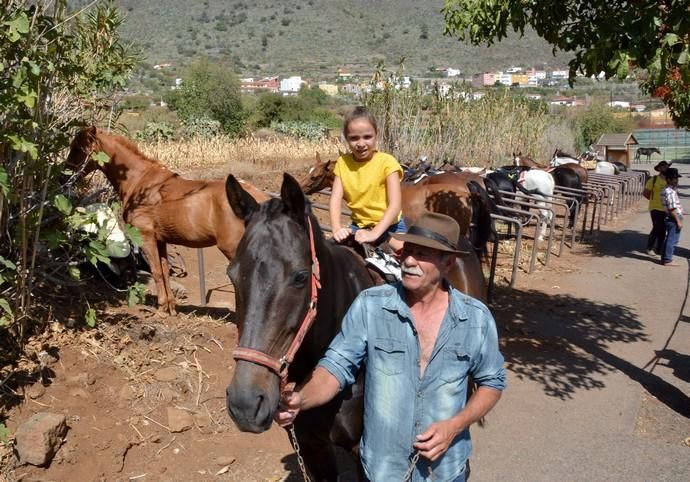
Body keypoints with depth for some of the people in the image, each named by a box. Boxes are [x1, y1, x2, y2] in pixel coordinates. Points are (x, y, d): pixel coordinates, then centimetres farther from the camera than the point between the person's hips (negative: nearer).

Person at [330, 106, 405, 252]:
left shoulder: (387, 162, -15)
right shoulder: (342, 163, -2)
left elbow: (395, 205, -20)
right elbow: (335, 198, -9)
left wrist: (374, 233, -32)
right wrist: (337, 228, -28)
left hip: (389, 225, -3)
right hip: (359, 226, 4)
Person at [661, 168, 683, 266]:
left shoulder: (669, 189, 11)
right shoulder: (670, 192, -20)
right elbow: (672, 209, -22)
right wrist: (678, 221, -20)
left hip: (671, 219, 10)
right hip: (674, 219, -10)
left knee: (670, 239, 16)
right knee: (672, 240, -4)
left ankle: (665, 258, 23)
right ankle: (667, 260, 0)